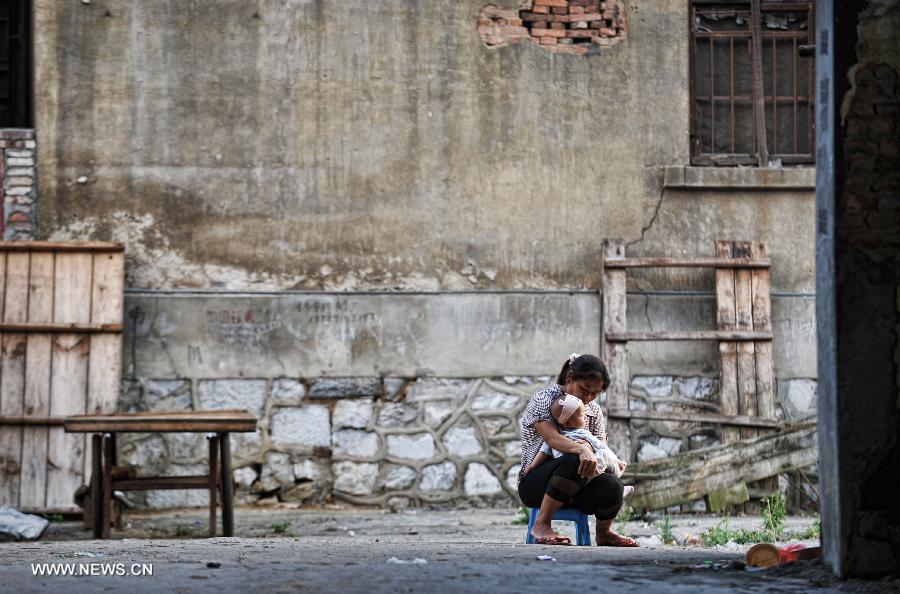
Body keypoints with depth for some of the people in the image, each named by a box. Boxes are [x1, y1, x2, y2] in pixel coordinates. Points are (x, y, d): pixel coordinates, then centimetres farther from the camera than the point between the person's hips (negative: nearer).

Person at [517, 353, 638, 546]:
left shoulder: (593, 410, 14)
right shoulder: (543, 399, -7)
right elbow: (552, 438, -25)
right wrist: (582, 449, -44)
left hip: (574, 487, 5)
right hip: (535, 483, -5)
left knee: (613, 485, -27)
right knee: (574, 461, -37)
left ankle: (603, 533, 4)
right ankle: (541, 525, -27)